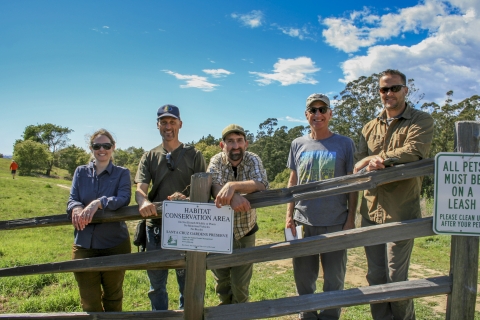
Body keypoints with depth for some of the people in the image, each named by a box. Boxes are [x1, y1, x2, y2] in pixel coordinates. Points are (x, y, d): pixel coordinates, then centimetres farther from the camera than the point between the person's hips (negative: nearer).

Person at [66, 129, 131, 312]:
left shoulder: (122, 173, 1)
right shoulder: (81, 172, 8)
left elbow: (124, 199, -16)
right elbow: (72, 199, -2)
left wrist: (99, 203, -33)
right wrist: (76, 208, -26)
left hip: (115, 243, -2)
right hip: (84, 244, 2)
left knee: (113, 297, 14)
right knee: (89, 301, 8)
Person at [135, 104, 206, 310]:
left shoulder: (194, 155, 2)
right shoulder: (149, 157, 7)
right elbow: (140, 189, -5)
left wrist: (187, 198, -24)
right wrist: (143, 202, -29)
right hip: (156, 227, 2)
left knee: (188, 283, 10)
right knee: (156, 284, 14)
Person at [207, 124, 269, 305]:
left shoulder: (253, 160, -10)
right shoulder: (216, 161, -10)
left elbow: (261, 184, -29)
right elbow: (215, 187, -28)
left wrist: (232, 185, -44)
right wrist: (233, 196, -48)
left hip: (245, 232, -1)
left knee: (241, 286, 6)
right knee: (222, 283, 17)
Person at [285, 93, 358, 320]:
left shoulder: (345, 144, 0)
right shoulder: (298, 144, 7)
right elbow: (292, 182, 11)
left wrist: (351, 219, -5)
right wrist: (289, 215, 4)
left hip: (335, 224, -2)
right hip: (303, 223, 2)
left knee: (334, 280, 10)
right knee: (304, 278, 12)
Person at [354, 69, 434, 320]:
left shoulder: (421, 121, 0)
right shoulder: (370, 127, 14)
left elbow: (412, 152, -20)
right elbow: (358, 165, 4)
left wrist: (375, 159, -15)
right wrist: (370, 164, -18)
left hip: (401, 212, -5)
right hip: (371, 212, 5)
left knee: (396, 279, 2)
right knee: (375, 277, 11)